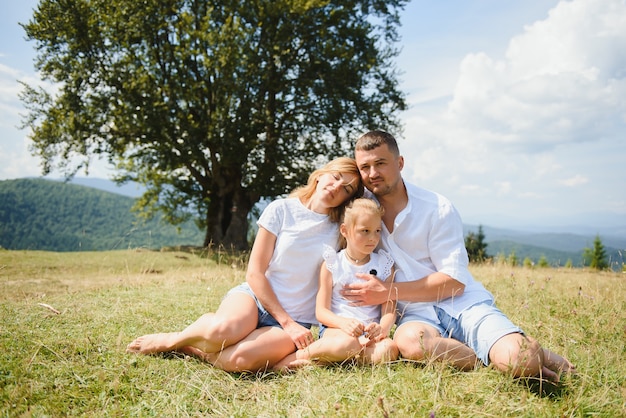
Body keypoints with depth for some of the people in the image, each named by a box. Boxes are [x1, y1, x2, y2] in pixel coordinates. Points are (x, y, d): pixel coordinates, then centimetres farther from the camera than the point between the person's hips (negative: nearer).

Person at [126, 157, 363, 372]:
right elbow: (255, 273, -3)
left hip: (295, 322, 1)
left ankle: (191, 348, -2)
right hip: (256, 296, 0)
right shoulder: (281, 210, -1)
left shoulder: (340, 228, 3)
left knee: (239, 360, -32)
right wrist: (286, 321, -10)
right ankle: (172, 339, -5)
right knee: (223, 329, -37)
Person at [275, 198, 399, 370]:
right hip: (334, 328, -3)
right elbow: (321, 311, -2)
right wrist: (343, 323, -23)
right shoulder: (332, 264, 3)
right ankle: (295, 357, -19)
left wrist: (382, 328, -19)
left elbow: (389, 309, 4)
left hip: (370, 333, 3)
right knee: (349, 343, -38)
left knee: (389, 349, -31)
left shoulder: (384, 265, 9)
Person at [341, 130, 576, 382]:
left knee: (519, 357, -30)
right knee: (410, 342, -35)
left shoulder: (437, 208, -5)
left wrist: (388, 292, -15)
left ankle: (533, 354, 9)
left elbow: (455, 281, -9)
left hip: (463, 303, -2)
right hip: (416, 313, 3)